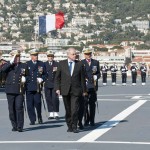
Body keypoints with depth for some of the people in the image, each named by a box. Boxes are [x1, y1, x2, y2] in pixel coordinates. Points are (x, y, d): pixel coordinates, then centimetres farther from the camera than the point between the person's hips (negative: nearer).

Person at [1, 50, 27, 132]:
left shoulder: (24, 66, 12)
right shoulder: (8, 65, 10)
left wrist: (24, 78, -3)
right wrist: (11, 62, -16)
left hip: (19, 91, -1)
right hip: (10, 91, 1)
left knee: (19, 108, -10)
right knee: (11, 109, 4)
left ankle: (20, 126, -7)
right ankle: (14, 126, 14)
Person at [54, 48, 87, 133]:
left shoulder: (80, 64, 5)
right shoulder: (61, 64, 6)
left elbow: (82, 78, 7)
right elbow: (57, 77, 7)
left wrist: (84, 90, 6)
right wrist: (57, 88, -3)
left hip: (76, 91, -1)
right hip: (65, 90, 1)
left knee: (75, 109, -9)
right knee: (68, 110, 8)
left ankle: (74, 127, -2)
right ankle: (69, 126, 19)